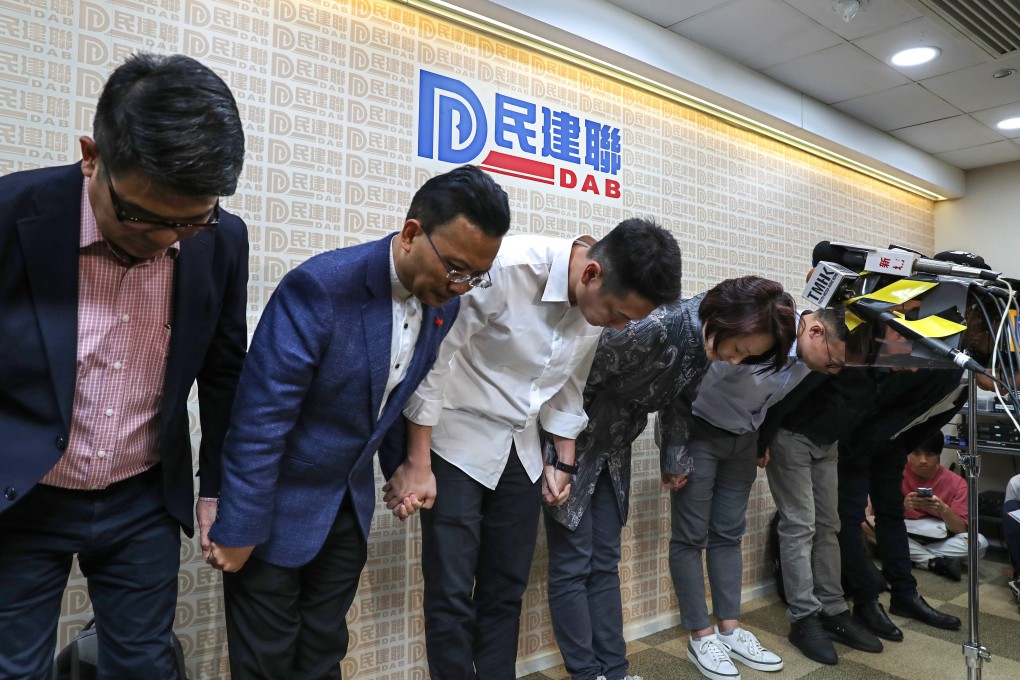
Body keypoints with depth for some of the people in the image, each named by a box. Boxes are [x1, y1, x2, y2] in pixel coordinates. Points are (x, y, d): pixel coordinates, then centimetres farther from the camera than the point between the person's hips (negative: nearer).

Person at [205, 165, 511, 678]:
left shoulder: (443, 302, -6)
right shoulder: (320, 287, -27)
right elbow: (258, 420, -24)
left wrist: (398, 463, 8)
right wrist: (239, 532, -18)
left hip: (352, 503, 5)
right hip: (278, 504, -5)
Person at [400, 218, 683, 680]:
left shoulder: (600, 302, -5)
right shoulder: (507, 267, -26)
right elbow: (433, 362, -20)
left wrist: (564, 462, 13)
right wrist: (416, 464, -14)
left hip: (520, 452, 6)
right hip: (456, 444, -5)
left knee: (506, 591, 12)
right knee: (452, 595, -2)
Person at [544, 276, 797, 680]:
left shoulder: (705, 345, -5)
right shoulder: (654, 327, -30)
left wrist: (675, 459, 18)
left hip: (614, 447, 7)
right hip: (572, 439, -7)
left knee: (605, 564, 10)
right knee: (573, 565, -1)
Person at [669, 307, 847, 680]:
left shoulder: (807, 355, -9)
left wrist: (764, 440, 15)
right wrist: (674, 451, -20)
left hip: (742, 438, 7)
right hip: (698, 431, -7)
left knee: (728, 534, 10)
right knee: (691, 537, -1)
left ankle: (729, 630, 20)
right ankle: (701, 636, 10)